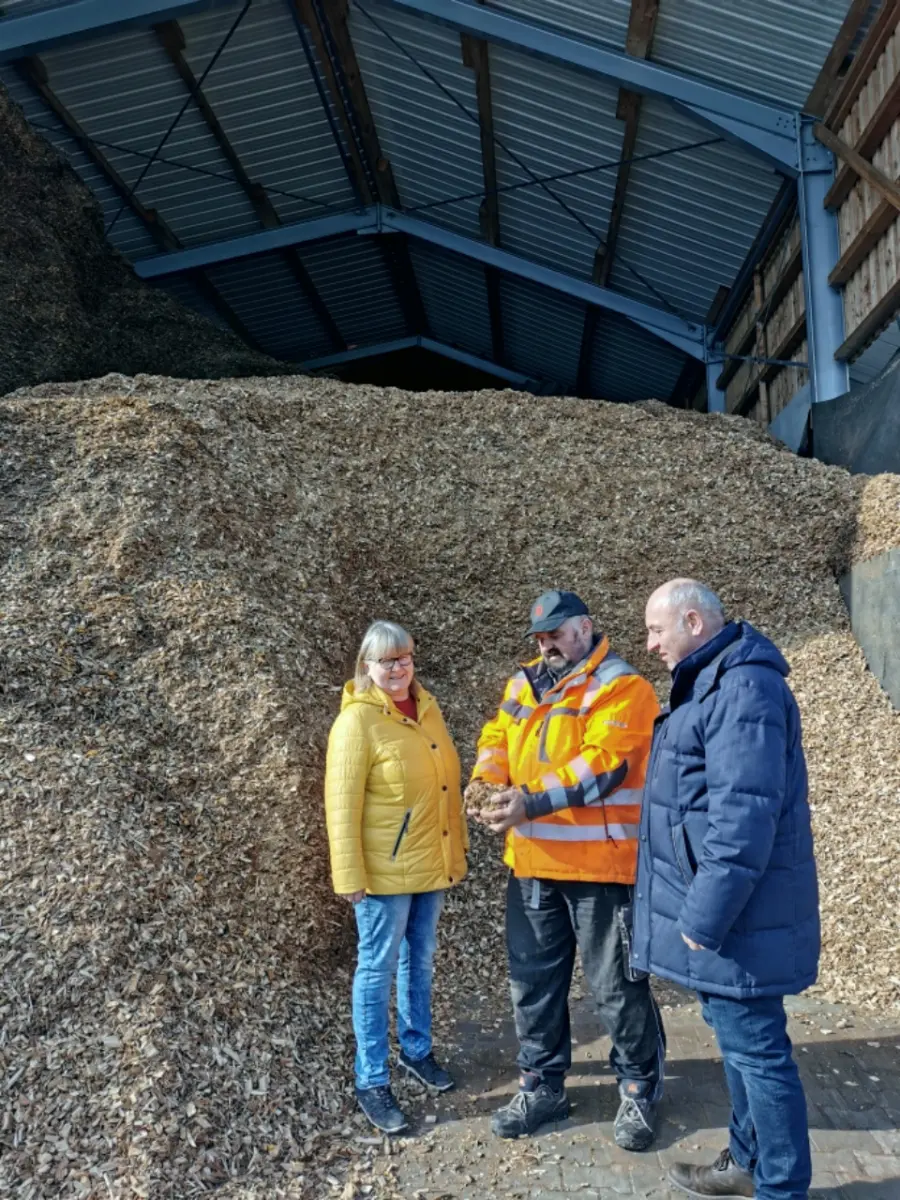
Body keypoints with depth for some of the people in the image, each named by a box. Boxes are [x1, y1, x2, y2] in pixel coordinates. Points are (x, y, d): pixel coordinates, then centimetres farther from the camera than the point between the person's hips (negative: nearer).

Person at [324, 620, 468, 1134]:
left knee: (421, 959, 20)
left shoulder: (428, 709, 5)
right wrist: (351, 876, -19)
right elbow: (341, 805, -17)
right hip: (385, 870, -6)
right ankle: (372, 1082, 19)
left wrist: (458, 845, 13)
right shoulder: (357, 721, -16)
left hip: (432, 863, 7)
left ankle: (417, 1048, 39)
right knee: (378, 969, 5)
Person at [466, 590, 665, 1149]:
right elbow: (498, 736, 11)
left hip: (601, 864, -6)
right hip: (532, 863, 7)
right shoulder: (524, 684, 11)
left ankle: (641, 1091, 30)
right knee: (534, 980, 16)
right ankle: (543, 1086, 34)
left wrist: (532, 802, -29)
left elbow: (600, 763, -22)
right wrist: (486, 779, -11)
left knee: (617, 985, 8)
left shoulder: (623, 687, -12)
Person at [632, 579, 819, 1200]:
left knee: (755, 1047, 3)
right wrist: (699, 909, 19)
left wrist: (704, 916, -22)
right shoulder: (714, 682, 12)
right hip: (715, 906, 10)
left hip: (736, 915, -10)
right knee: (738, 1036, 21)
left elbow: (742, 819, -26)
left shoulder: (745, 687, -21)